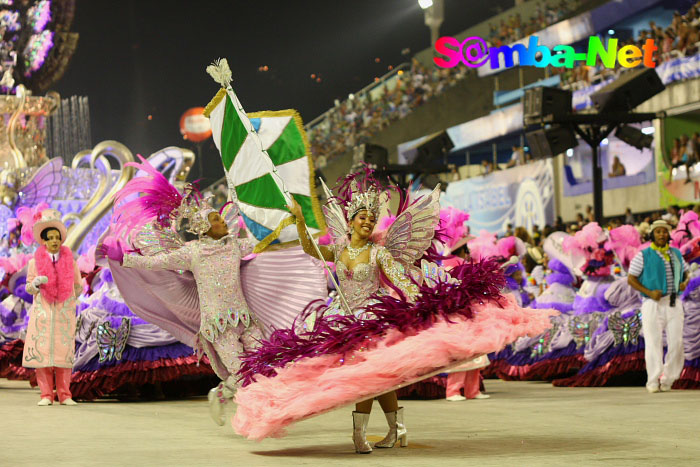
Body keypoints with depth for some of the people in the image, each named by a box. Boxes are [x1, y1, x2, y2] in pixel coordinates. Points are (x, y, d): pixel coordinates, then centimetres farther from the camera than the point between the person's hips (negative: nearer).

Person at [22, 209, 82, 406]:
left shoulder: (69, 260, 9)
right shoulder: (35, 262, 5)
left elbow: (78, 286, 18)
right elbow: (29, 287, 8)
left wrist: (68, 300, 11)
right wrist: (36, 283, -11)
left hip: (65, 312, 1)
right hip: (43, 312, -1)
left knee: (64, 352, -2)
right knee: (42, 351, -6)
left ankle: (65, 395, 1)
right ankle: (46, 395, -1)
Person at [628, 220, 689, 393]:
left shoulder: (676, 254, 11)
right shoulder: (644, 256, -2)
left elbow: (685, 272, 23)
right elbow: (631, 279, -2)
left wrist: (685, 283, -1)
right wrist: (649, 293, -15)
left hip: (674, 305, 4)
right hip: (653, 305, -4)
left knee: (676, 343, -2)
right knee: (654, 343, -5)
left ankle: (667, 380, 10)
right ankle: (653, 382, 1)